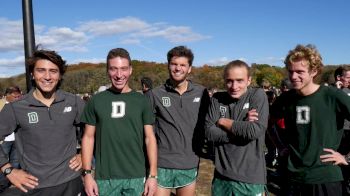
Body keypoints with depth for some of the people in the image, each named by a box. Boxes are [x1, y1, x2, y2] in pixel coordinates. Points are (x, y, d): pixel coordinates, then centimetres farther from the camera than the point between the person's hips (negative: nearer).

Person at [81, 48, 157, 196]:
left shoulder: (142, 101, 0)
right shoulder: (96, 101, 1)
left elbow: (149, 138, 0)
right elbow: (88, 137, 4)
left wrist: (153, 175, -4)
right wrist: (87, 173, -3)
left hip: (136, 177, 0)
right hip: (104, 178, 0)